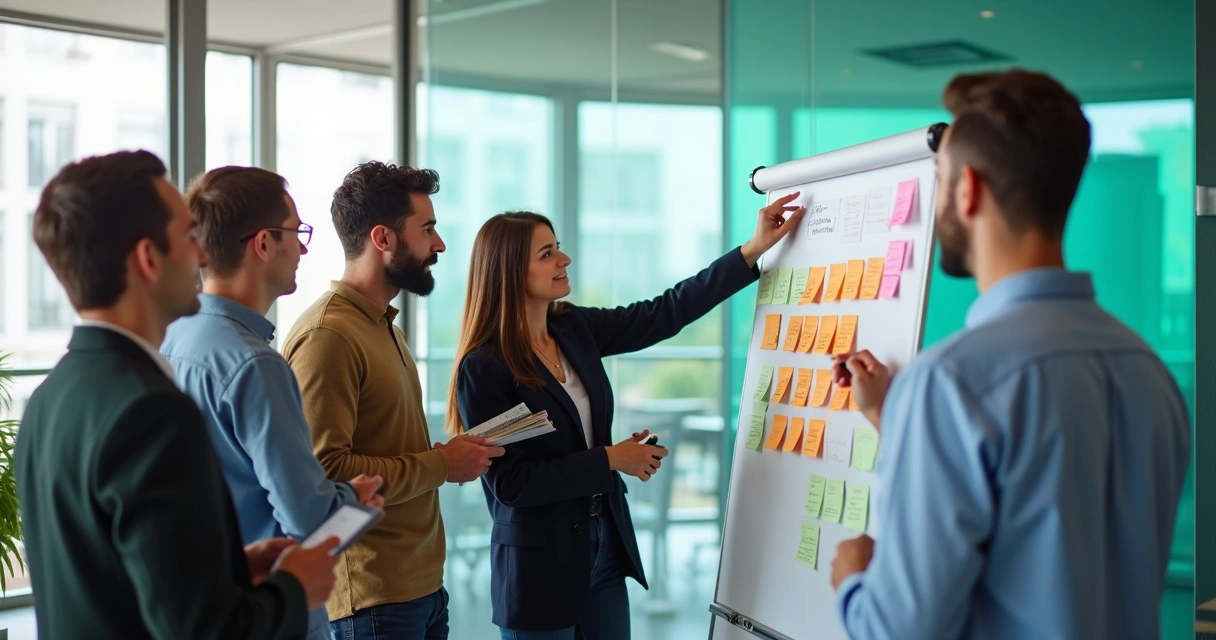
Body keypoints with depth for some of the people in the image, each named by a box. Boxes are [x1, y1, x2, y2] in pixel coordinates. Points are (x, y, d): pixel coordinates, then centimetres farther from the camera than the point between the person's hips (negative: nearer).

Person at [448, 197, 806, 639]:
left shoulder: (575, 329, 2)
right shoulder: (483, 367, -18)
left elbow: (665, 313, 4)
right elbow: (509, 482, -20)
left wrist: (754, 250, 2)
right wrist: (609, 460, -17)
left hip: (606, 550, 7)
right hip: (539, 565, -7)